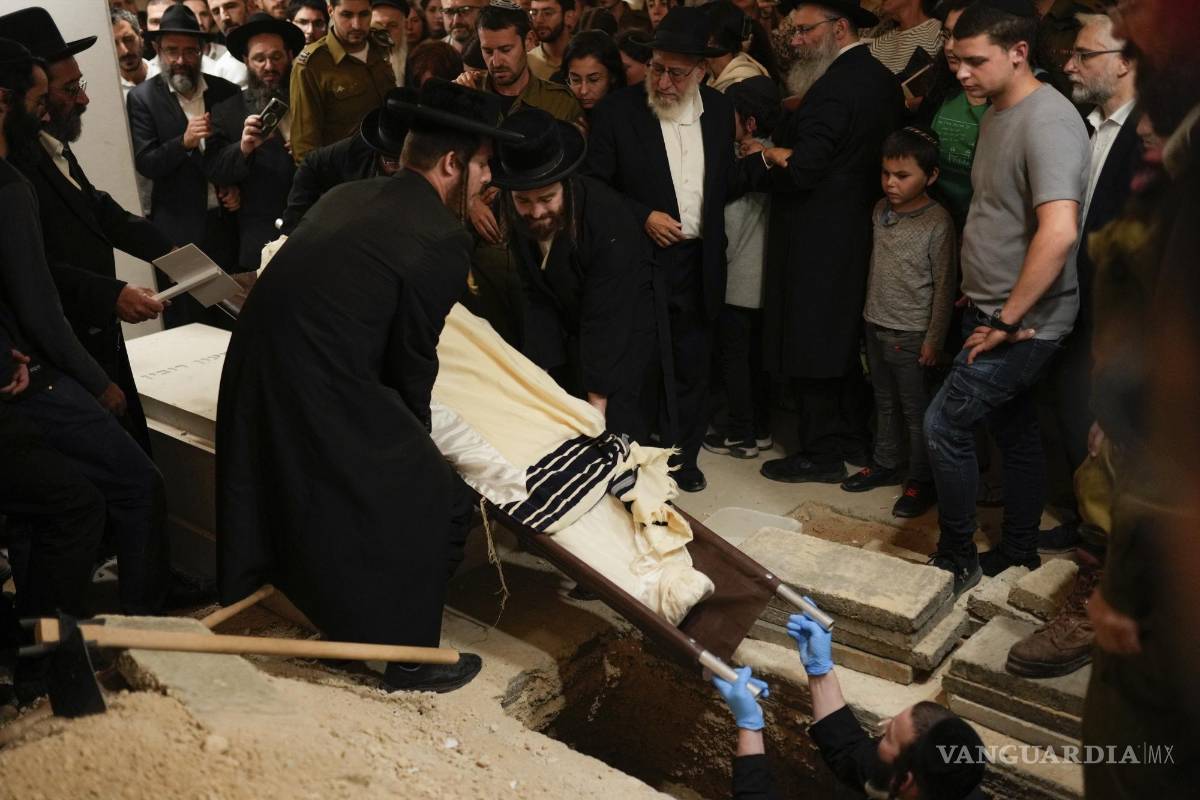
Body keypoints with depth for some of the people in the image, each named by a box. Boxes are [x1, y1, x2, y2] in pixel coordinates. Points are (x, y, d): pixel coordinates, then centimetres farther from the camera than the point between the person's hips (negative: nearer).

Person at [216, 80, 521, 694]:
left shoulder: (345, 197, 9)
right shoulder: (444, 240, -13)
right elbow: (412, 357, -6)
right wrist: (413, 432, 14)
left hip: (253, 373, 8)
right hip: (322, 394, -8)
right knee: (424, 503, 10)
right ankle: (410, 656, 24)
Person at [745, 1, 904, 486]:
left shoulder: (834, 88, -21)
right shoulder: (883, 79, 9)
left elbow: (801, 172, -24)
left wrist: (767, 159, -4)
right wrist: (783, 156, 4)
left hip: (819, 242, -9)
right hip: (861, 230, 9)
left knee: (811, 345, 1)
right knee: (848, 338, 19)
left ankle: (821, 454, 10)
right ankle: (853, 438, 30)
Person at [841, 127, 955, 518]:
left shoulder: (937, 221, -14)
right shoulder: (880, 210, 4)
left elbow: (944, 286, -12)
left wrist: (934, 339, -12)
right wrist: (870, 311, 15)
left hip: (911, 334, -6)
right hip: (876, 326, 6)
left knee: (916, 410, 3)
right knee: (884, 402, 19)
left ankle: (921, 480, 14)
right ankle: (885, 463, 33)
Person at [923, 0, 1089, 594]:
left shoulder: (1047, 121, -20)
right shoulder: (997, 114, 9)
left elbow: (1058, 233, -30)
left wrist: (1008, 320, -23)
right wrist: (977, 290, 12)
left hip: (1024, 322, -9)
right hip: (994, 310, 9)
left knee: (943, 425, -6)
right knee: (1014, 429, 18)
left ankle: (956, 560, 10)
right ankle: (1019, 549, 33)